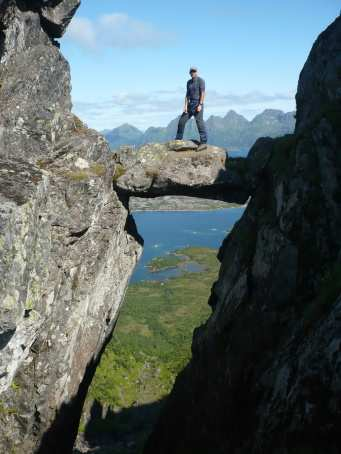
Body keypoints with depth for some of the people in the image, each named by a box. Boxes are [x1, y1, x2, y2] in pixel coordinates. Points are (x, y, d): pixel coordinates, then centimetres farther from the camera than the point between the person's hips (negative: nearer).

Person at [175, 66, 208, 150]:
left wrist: (200, 105, -21)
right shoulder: (189, 82, 15)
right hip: (191, 104, 7)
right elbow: (187, 94, 13)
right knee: (182, 120, 8)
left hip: (198, 104, -7)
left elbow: (203, 93, -13)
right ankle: (178, 139, 21)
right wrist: (186, 106, 1)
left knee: (200, 122, -12)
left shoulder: (200, 80, -6)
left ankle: (203, 143, -13)